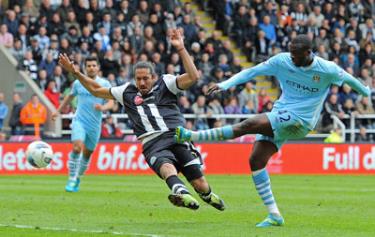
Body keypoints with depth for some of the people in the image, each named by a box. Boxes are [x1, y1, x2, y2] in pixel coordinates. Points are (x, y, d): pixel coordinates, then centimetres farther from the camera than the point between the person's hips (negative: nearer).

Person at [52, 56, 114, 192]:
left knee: (87, 153, 10)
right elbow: (70, 97, 23)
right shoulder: (78, 83, 5)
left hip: (95, 125, 1)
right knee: (77, 147, -22)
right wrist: (58, 111, 26)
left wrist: (102, 107, -28)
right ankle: (71, 179, -16)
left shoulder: (104, 84, 0)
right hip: (79, 121, -1)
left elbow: (111, 103, -7)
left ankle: (77, 179, 30)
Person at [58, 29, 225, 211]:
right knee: (167, 167, -37)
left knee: (200, 184, -10)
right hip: (153, 144, 0)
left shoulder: (165, 83, 14)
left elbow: (193, 77, -1)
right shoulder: (127, 92, 22)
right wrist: (76, 73, 21)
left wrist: (181, 49, -6)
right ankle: (180, 192, -66)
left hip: (177, 137, 0)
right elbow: (96, 90, 31)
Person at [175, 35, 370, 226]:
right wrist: (224, 85, -11)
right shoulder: (282, 61, 0)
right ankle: (274, 215, -6)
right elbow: (252, 72, -1)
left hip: (299, 121, -6)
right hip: (278, 119, 6)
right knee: (256, 160, -9)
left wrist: (367, 93, 28)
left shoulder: (327, 70, -7)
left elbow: (347, 79, 13)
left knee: (248, 125, -24)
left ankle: (190, 136, -24)